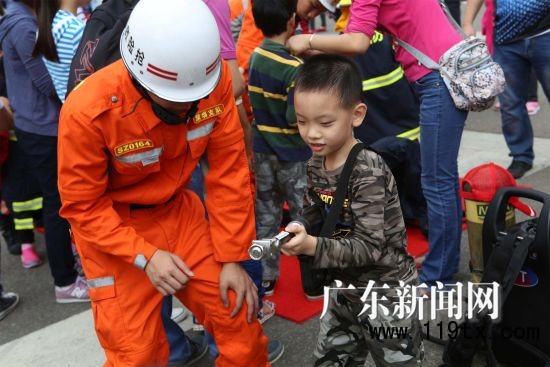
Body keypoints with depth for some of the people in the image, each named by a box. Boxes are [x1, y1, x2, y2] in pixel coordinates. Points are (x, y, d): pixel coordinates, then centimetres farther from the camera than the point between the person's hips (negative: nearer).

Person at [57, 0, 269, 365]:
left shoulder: (215, 80, -20)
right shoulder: (88, 110, -28)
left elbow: (229, 172, -10)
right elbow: (82, 205, -14)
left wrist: (233, 257, -8)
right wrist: (145, 256, -24)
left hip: (177, 210, 3)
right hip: (110, 224, -2)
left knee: (238, 316, 5)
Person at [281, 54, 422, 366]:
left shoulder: (368, 172, -26)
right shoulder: (315, 166, -4)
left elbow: (369, 247, -28)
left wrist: (313, 247, -38)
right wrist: (299, 235, -14)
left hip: (387, 296, -7)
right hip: (345, 290, 7)